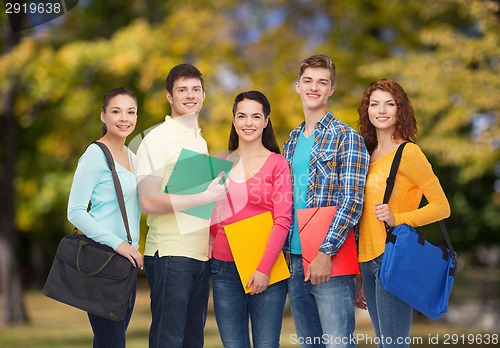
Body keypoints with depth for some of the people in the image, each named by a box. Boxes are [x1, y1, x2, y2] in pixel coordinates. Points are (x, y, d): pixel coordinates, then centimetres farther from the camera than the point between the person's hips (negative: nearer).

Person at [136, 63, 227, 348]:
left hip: (201, 254, 7)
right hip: (170, 254, -7)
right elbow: (149, 202, -16)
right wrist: (206, 197, -17)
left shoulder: (200, 141, 18)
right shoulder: (157, 140, -7)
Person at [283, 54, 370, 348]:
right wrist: (283, 252, 10)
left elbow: (352, 201, -12)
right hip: (294, 258, 7)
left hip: (331, 261, -6)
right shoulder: (292, 140, 16)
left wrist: (326, 252, -20)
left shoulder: (346, 137, -5)